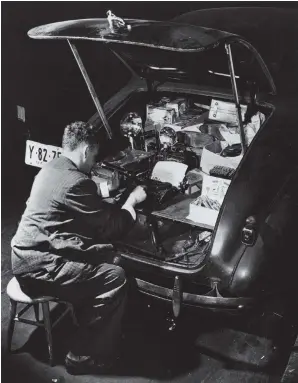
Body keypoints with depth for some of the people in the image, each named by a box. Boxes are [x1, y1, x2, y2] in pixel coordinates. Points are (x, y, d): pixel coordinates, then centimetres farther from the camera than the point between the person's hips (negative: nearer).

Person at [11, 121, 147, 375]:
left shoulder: (52, 168, 12)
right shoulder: (75, 181, -19)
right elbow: (109, 228, -11)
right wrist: (132, 201, 3)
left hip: (29, 254, 11)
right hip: (38, 265, -11)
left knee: (103, 257, 14)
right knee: (114, 277, -15)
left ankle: (90, 330, 22)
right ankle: (84, 357, -2)